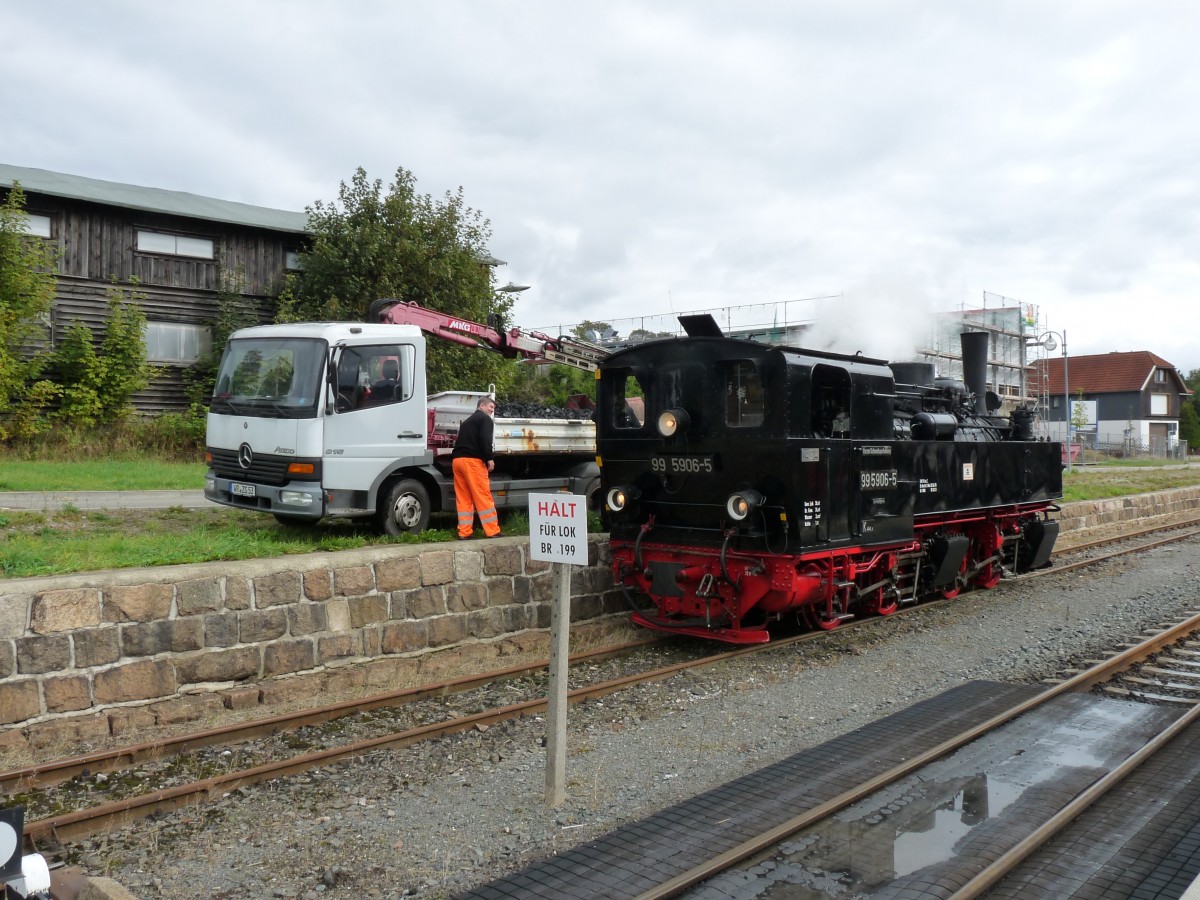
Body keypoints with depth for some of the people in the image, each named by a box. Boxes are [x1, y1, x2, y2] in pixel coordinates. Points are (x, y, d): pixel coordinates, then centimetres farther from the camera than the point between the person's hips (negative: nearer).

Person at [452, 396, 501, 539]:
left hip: (457, 459, 8)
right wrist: (489, 458, -12)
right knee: (483, 497, -7)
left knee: (463, 499, 8)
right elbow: (485, 439, -13)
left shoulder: (467, 421, 28)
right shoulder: (485, 419, 2)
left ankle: (464, 533, 5)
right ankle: (492, 532, -8)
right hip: (472, 460, -8)